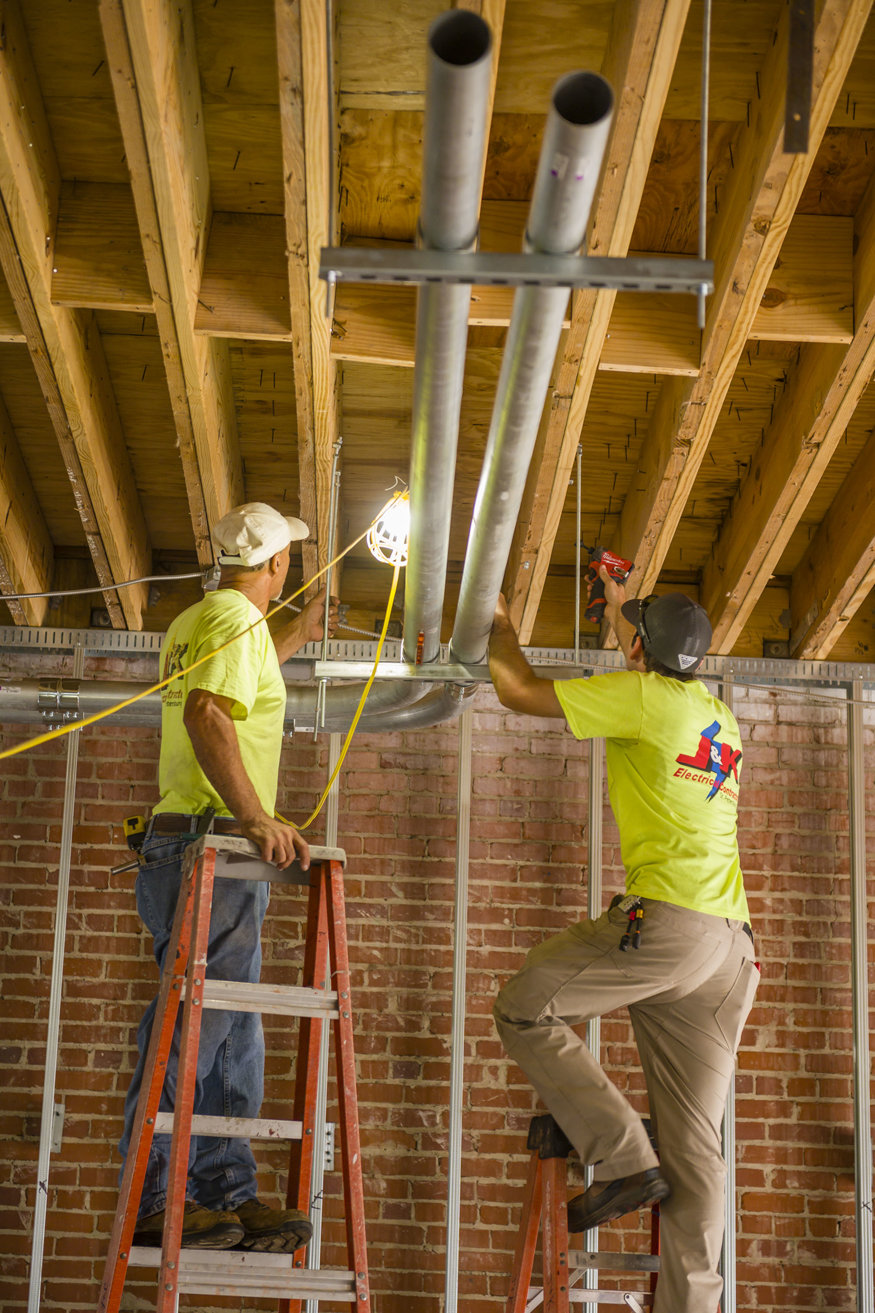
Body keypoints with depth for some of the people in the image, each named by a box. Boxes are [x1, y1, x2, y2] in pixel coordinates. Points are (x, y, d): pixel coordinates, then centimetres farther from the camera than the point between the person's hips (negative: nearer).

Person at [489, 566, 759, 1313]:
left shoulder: (643, 696, -4)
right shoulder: (719, 715, 19)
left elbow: (520, 692, 3)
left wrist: (501, 628, 21)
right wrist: (619, 610, 50)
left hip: (667, 921, -8)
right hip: (730, 943, 8)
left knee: (525, 1008, 5)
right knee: (694, 1144, 6)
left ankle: (623, 1159, -1)